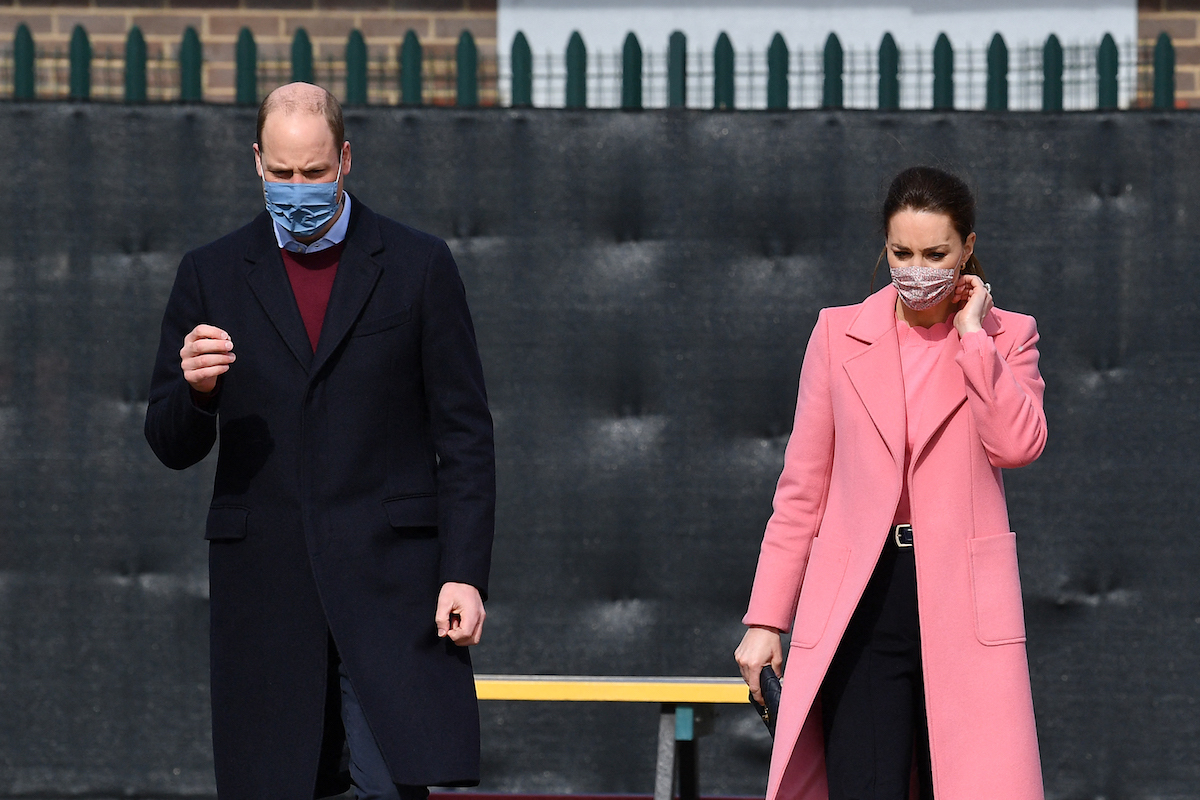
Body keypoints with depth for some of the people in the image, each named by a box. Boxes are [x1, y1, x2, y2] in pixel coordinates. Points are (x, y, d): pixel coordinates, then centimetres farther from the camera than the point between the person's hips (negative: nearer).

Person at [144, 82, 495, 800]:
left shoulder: (419, 267, 5)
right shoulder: (211, 276, 9)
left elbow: (465, 436, 4)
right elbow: (172, 446, 9)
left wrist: (465, 574, -5)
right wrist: (195, 390, -15)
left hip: (391, 579, -2)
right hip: (264, 592, 2)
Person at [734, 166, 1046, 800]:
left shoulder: (1006, 337, 8)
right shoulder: (839, 333, 10)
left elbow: (1018, 444, -11)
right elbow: (801, 489, 11)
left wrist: (972, 332, -6)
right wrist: (766, 618, 7)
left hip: (963, 605, 0)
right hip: (860, 604, 1)